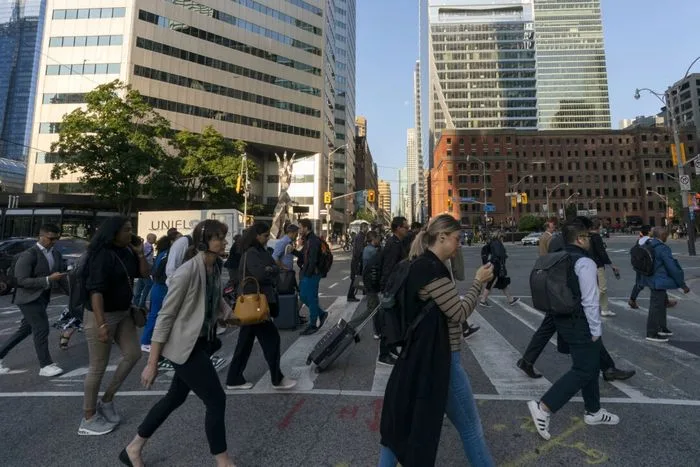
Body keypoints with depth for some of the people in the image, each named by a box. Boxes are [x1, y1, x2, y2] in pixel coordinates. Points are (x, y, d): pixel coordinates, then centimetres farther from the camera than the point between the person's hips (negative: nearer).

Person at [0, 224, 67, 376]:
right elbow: (22, 281, -19)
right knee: (42, 329, -6)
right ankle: (46, 365, 4)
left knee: (25, 330, 16)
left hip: (43, 298, 7)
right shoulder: (28, 255, -15)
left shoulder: (56, 254, 6)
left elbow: (59, 275, 10)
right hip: (29, 298, -7)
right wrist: (48, 279, -27)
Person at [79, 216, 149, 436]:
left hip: (123, 313, 8)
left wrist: (140, 253, -6)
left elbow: (145, 274, 8)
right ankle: (88, 418, 21)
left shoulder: (127, 251, 3)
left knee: (133, 354, 11)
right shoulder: (102, 255, -20)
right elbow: (96, 291, -25)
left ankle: (107, 400, 28)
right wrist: (101, 324, -28)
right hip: (101, 315, -8)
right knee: (98, 367, 3)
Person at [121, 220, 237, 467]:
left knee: (175, 398, 22)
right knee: (216, 400, 0)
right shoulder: (187, 272, -24)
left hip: (203, 342, 9)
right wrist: (152, 363, -15)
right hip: (186, 346, -9)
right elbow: (165, 317, -19)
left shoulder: (215, 268, 1)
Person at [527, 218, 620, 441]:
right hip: (581, 325, -9)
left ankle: (593, 412, 38)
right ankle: (543, 407, -5)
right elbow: (590, 301, -21)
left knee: (590, 365, 23)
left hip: (564, 321, 9)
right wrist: (596, 330, -12)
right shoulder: (585, 263, -19)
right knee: (583, 371, -1)